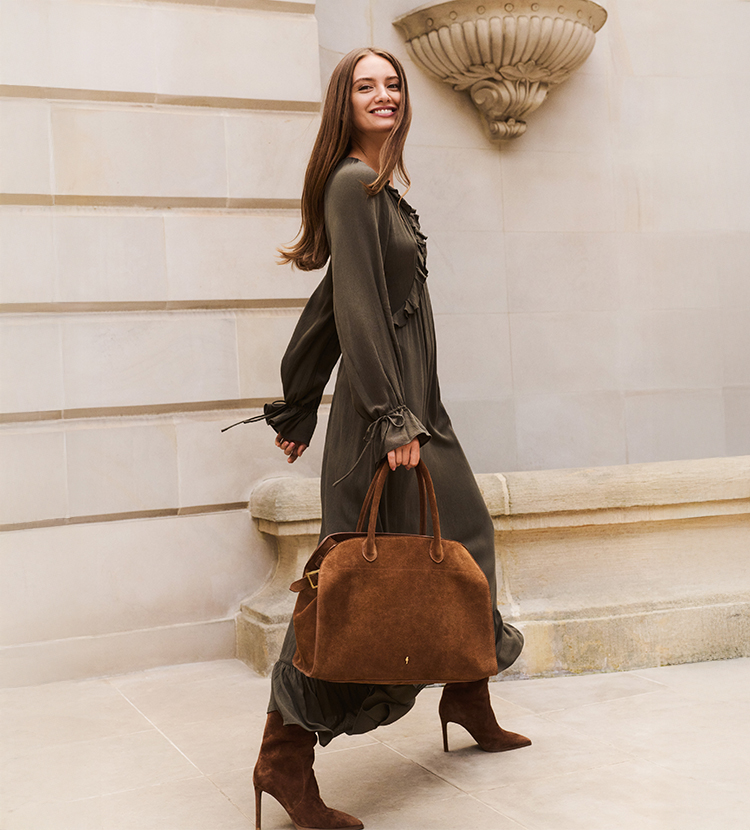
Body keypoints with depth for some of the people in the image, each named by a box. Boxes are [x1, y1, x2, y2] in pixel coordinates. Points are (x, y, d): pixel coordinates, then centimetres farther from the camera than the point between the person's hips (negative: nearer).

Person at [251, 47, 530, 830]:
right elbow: (356, 306, -20)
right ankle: (284, 758, -3)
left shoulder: (381, 188, 18)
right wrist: (392, 416, -25)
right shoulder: (352, 183, -11)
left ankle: (468, 700, 36)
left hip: (415, 403, 10)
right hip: (382, 408, -10)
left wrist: (298, 411, 18)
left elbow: (327, 306, 18)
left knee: (465, 536, 18)